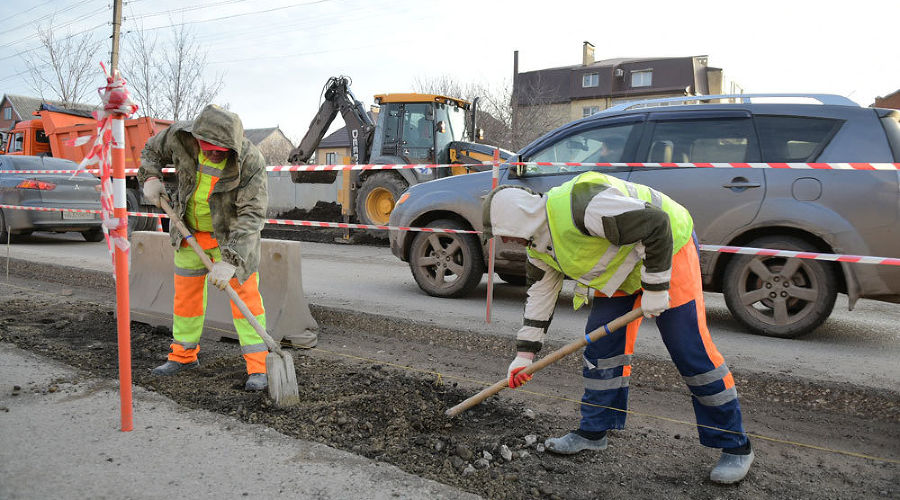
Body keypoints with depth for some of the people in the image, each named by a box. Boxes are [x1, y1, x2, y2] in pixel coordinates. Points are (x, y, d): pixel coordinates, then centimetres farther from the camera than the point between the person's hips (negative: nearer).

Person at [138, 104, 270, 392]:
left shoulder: (251, 162, -30)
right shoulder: (180, 136, -18)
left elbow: (251, 215, -34)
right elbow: (152, 150, 6)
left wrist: (230, 260, -40)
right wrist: (150, 177, -13)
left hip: (231, 234, -4)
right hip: (190, 229, 4)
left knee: (245, 294, -8)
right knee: (186, 292, 12)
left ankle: (258, 366, -3)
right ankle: (184, 355, 30)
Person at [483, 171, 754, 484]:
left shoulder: (579, 207, -34)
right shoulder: (539, 244, -2)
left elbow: (656, 225, -31)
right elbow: (540, 294, 8)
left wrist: (655, 288, -25)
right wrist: (524, 354, 8)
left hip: (666, 250, -8)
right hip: (620, 268, 9)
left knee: (691, 350, -8)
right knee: (601, 344, 4)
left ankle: (735, 447, 6)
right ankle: (593, 431, 18)